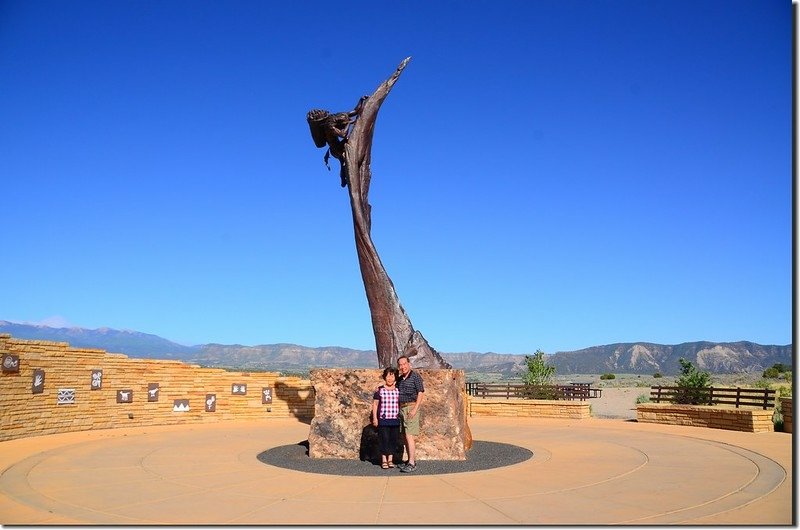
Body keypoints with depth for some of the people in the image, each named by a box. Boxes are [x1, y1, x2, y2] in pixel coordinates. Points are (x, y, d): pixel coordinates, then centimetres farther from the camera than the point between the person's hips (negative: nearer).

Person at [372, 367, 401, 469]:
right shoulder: (379, 390, 0)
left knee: (393, 439, 5)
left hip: (395, 419, 2)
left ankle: (390, 459, 17)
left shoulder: (398, 391, 6)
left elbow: (401, 405, 12)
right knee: (384, 439, 0)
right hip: (383, 419, -2)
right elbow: (375, 404, 2)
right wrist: (374, 418, -3)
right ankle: (384, 460, 12)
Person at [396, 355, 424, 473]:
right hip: (401, 408, 8)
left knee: (409, 435, -13)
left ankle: (412, 464, -14)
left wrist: (415, 409, -18)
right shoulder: (400, 379, 15)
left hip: (411, 407, -8)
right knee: (405, 436, 9)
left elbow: (421, 393, -12)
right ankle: (411, 460, 18)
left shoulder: (415, 376, -7)